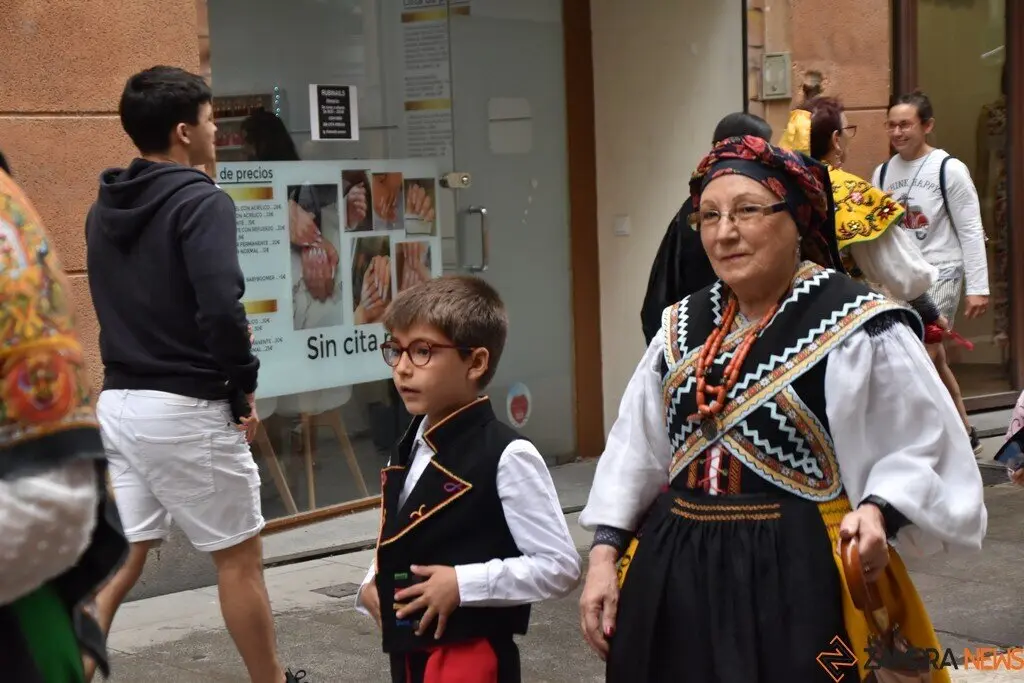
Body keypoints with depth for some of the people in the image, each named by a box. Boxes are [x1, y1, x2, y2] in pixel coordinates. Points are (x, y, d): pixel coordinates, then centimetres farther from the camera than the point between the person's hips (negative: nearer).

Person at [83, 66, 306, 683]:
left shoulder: (104, 210, 11)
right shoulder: (202, 201, -14)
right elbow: (221, 309, -25)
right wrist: (245, 386, -10)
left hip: (118, 402, 7)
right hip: (185, 410, -7)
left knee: (117, 558, 12)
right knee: (240, 556, 9)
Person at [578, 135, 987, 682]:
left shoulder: (858, 326, -9)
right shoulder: (682, 328, 9)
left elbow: (925, 453, -8)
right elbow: (633, 455, 13)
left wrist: (878, 511, -26)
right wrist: (604, 553, 5)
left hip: (802, 580, -5)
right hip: (674, 577, 6)